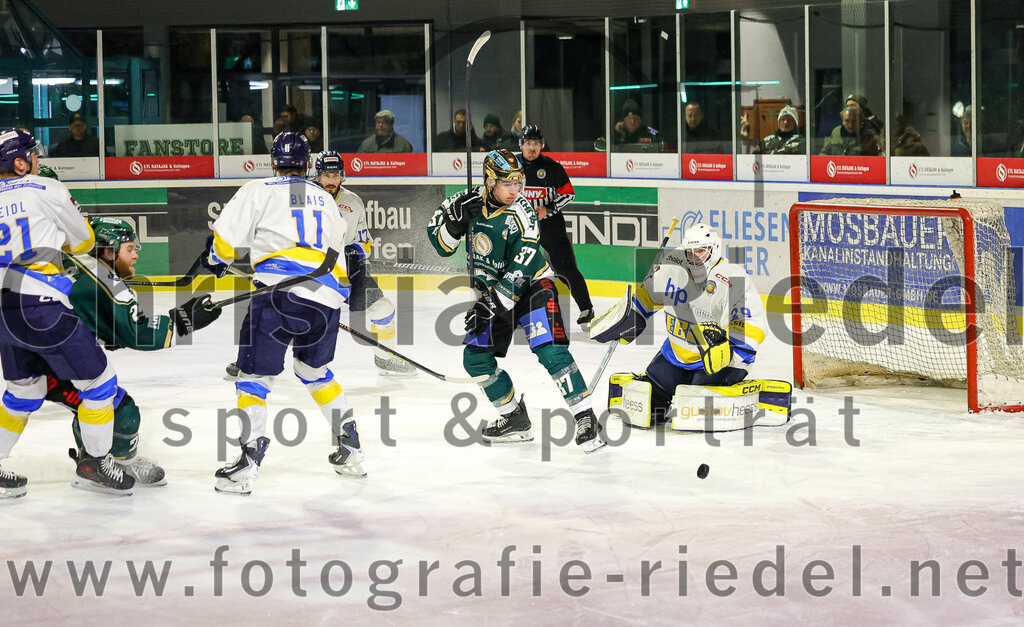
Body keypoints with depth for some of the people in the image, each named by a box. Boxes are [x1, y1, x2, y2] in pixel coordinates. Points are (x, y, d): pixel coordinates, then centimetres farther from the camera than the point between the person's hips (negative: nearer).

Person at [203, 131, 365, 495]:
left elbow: (227, 237, 5)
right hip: (327, 294, 5)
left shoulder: (258, 191, 10)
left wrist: (217, 261, 27)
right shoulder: (325, 199, 26)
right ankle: (350, 452, 26)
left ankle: (248, 464, -11)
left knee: (255, 373, 1)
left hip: (281, 288, -5)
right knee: (315, 370, 26)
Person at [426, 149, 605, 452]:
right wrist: (455, 220, -22)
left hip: (530, 287, -6)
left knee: (550, 350, -22)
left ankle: (586, 419, -19)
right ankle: (514, 419, 17)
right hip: (492, 291, 6)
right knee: (475, 357, 1)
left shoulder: (521, 214, -21)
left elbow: (520, 270, -25)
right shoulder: (470, 202, -7)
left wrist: (497, 301, -31)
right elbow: (441, 243, -2)